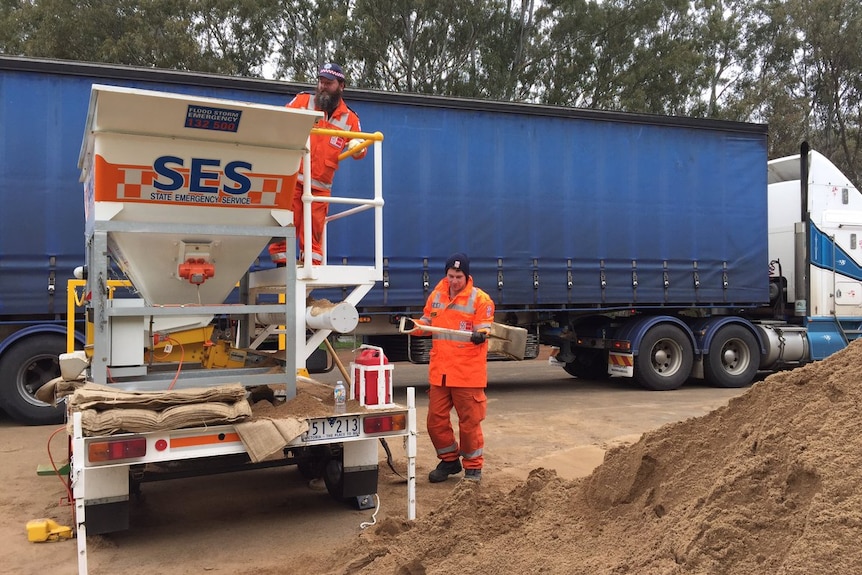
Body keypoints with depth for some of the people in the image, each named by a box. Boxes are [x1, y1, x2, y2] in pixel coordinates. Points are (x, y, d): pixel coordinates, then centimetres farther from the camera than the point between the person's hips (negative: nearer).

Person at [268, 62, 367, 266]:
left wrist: (358, 147, -9)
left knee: (313, 231, 5)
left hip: (320, 186, 1)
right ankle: (281, 265, 4)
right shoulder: (302, 101, 8)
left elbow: (360, 149, 14)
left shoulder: (349, 118, 11)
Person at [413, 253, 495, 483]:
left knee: (469, 422, 4)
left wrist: (480, 334, -30)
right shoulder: (436, 296, 10)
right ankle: (449, 460, 29)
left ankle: (473, 466, 21)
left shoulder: (480, 299, -5)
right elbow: (427, 322, 18)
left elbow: (484, 328, -8)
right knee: (436, 420, 10)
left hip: (468, 373, -5)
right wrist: (414, 325, -1)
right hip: (439, 371, 5)